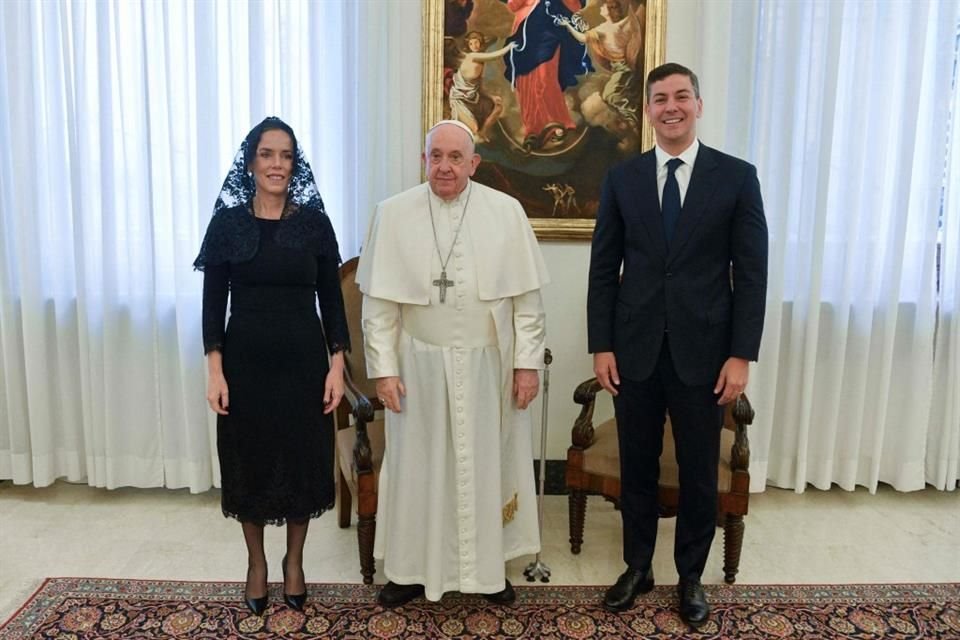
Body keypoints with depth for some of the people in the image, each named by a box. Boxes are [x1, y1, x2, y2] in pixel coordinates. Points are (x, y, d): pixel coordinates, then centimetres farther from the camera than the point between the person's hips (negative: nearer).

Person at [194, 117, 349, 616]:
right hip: (245, 361, 0)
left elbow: (331, 299, 1)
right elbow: (213, 302, -1)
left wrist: (337, 364, -5)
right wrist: (215, 369, -8)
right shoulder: (227, 223, -1)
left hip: (303, 360, 0)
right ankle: (256, 562, 31)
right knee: (249, 462, 10)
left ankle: (294, 561, 29)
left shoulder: (315, 223, 0)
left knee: (302, 460, 9)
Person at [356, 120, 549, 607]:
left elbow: (527, 296, -1)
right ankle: (412, 568, 28)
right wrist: (383, 368, -5)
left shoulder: (506, 212, -3)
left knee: (487, 466, 12)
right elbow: (378, 301, -2)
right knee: (417, 466, 10)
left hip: (488, 365, 1)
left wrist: (528, 362, -4)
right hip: (419, 365, 0)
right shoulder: (393, 214, -3)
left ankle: (488, 566, 30)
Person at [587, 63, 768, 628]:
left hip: (703, 350, -1)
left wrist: (742, 354, -8)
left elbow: (752, 273, -2)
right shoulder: (622, 178, 4)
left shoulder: (737, 176, 0)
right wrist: (602, 346, -2)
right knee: (637, 466, 12)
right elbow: (604, 268, 4)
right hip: (635, 348, 2)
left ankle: (691, 576, 30)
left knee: (700, 470, 10)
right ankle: (638, 566, 31)